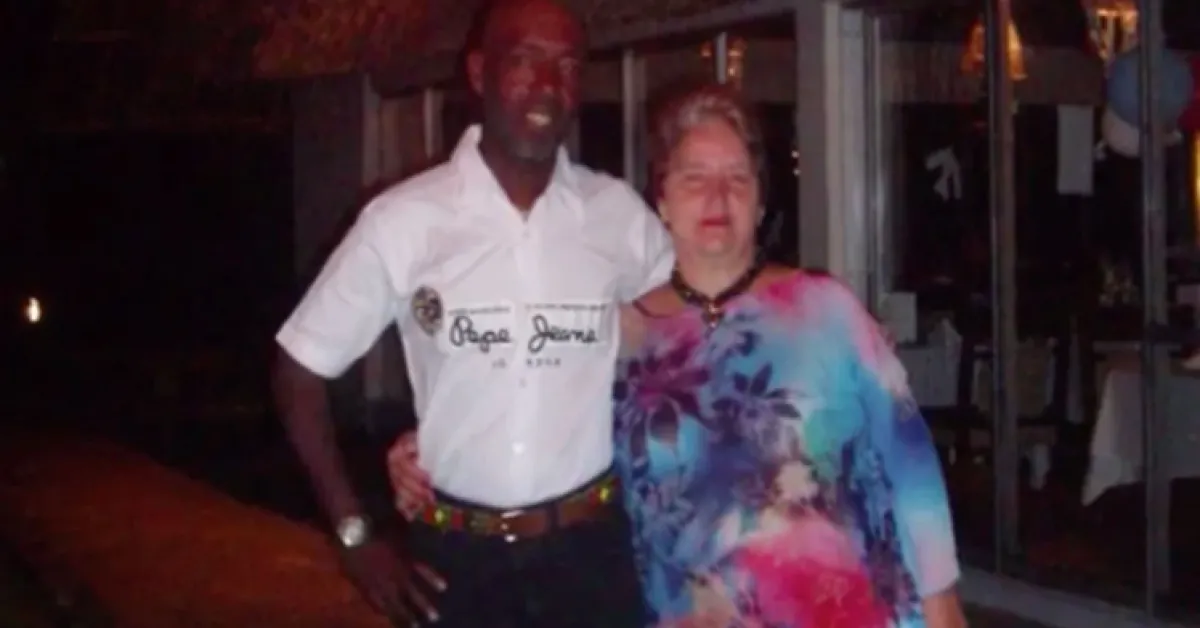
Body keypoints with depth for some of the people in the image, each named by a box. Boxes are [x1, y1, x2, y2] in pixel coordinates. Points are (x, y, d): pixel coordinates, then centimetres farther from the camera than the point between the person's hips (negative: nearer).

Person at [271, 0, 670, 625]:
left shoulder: (619, 213, -2)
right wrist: (355, 536, -2)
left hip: (590, 549, 2)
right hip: (456, 558, -2)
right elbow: (301, 368, -1)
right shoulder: (404, 218, -8)